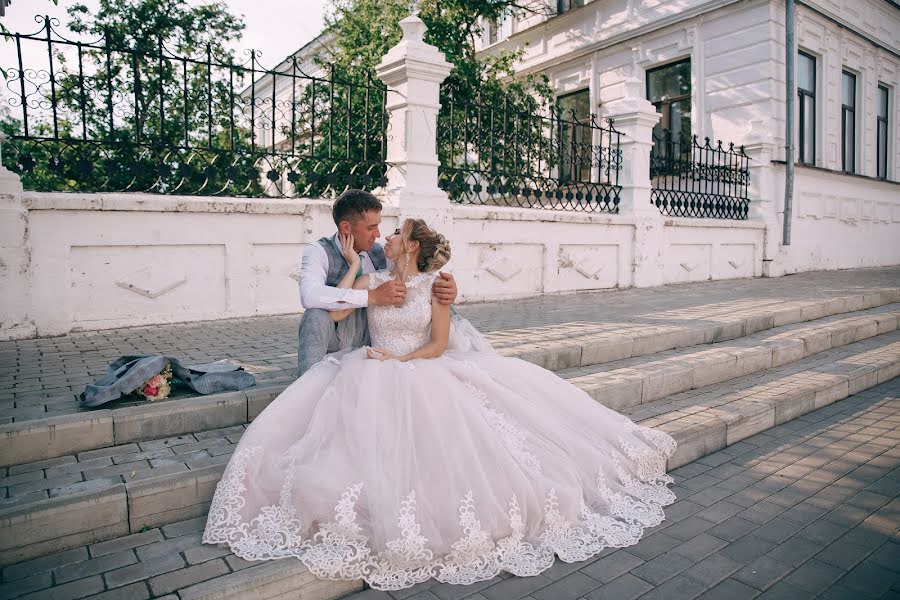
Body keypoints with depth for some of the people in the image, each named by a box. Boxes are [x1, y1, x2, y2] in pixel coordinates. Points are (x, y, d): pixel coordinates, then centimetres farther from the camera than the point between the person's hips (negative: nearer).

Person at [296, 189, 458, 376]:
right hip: (333, 343, -4)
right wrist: (371, 296, -39)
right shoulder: (319, 252, -12)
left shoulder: (380, 254, 0)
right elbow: (309, 296, -32)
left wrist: (447, 289, -23)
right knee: (316, 315, -34)